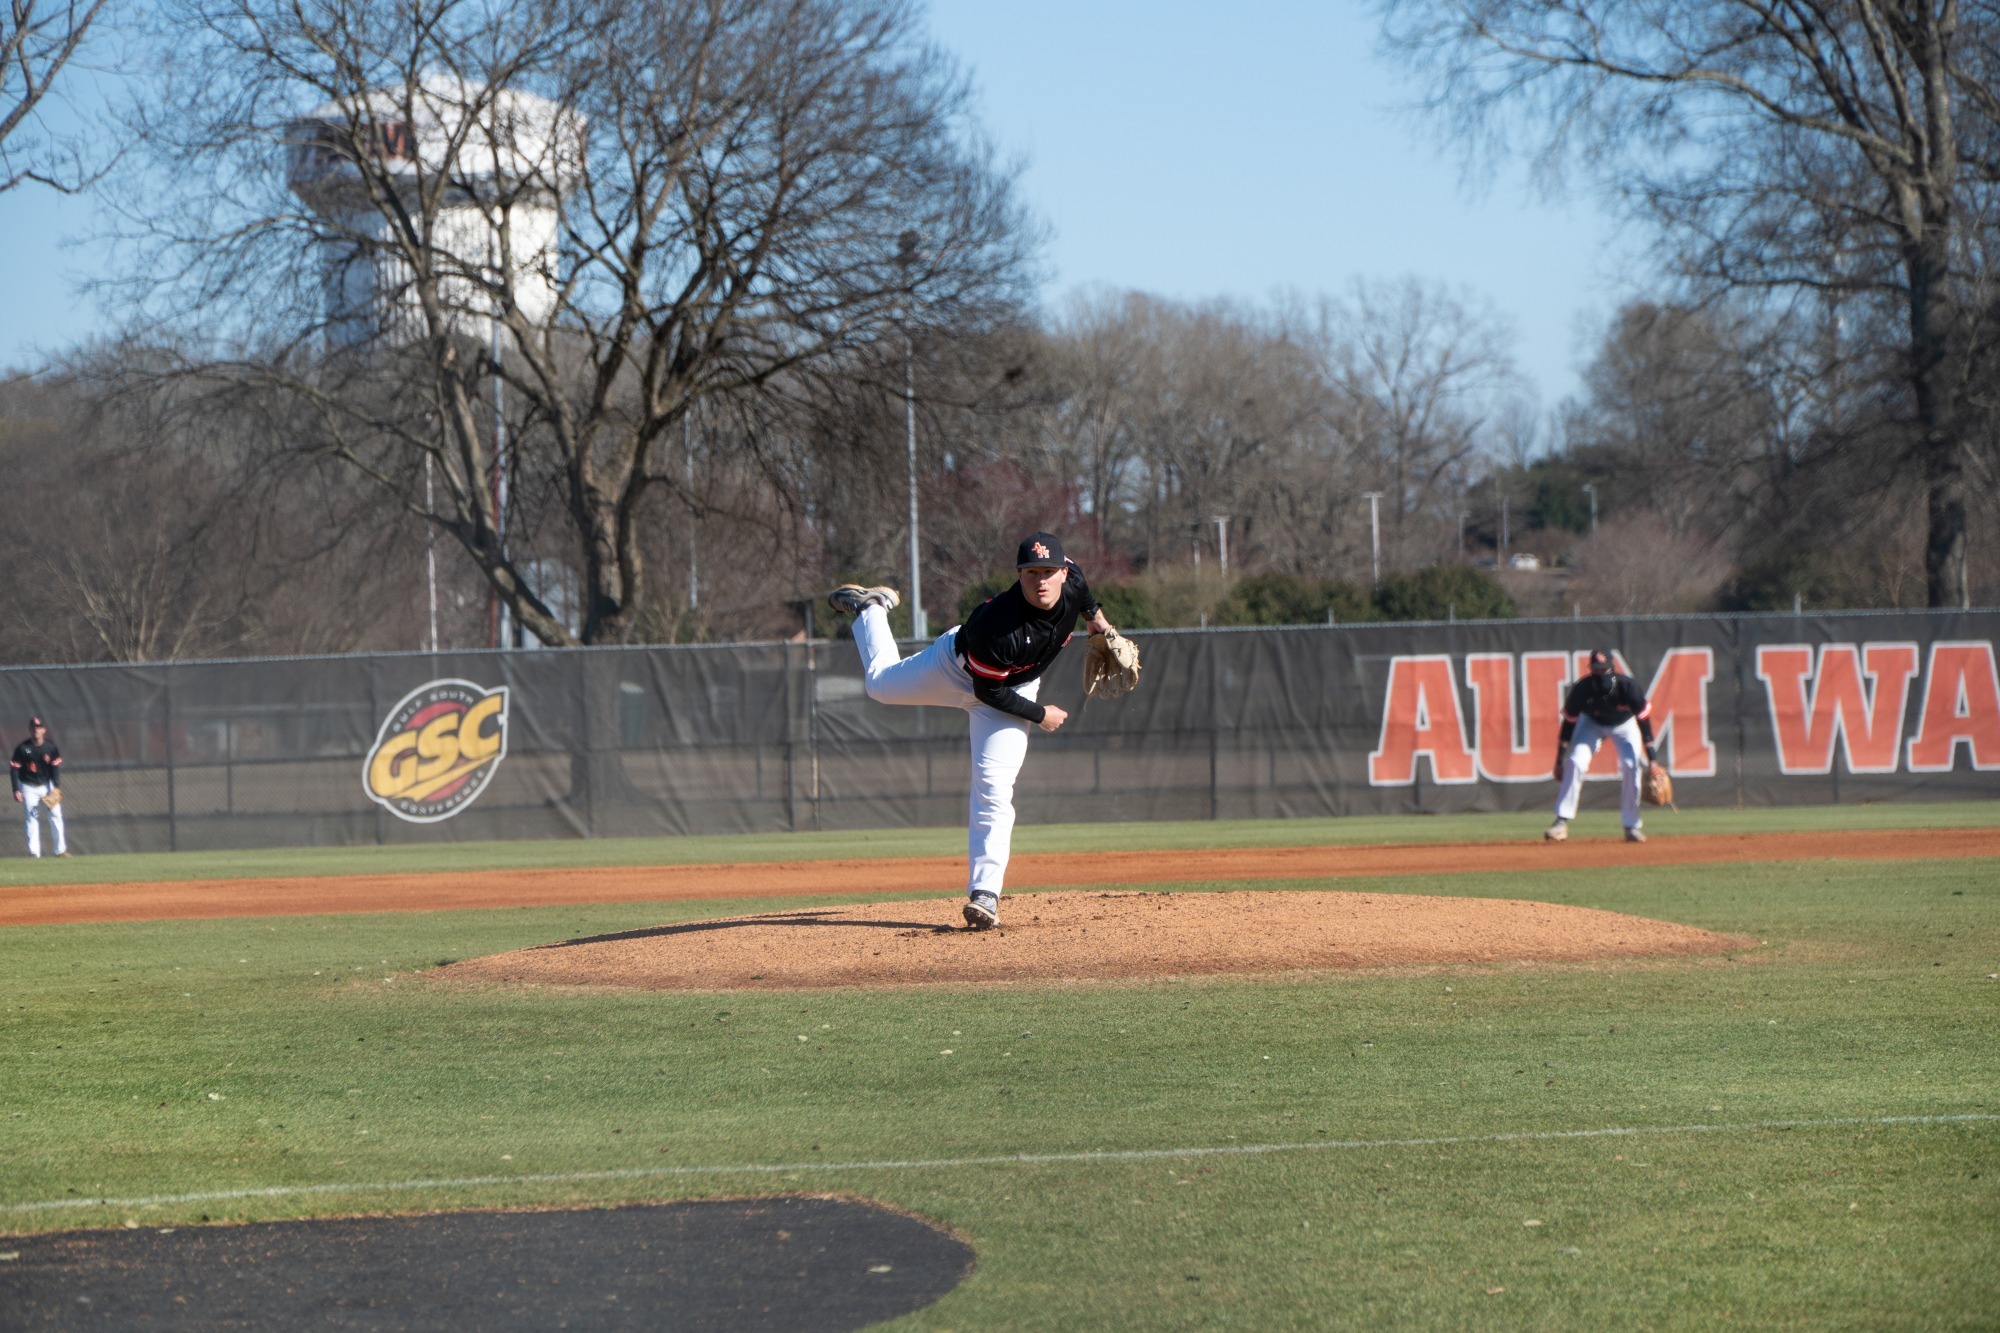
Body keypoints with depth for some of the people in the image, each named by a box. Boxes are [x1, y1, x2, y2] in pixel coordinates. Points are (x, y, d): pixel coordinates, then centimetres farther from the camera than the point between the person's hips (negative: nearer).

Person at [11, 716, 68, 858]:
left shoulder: (50, 747, -7)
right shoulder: (22, 748, -13)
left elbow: (55, 766, -2)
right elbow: (14, 768, -8)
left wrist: (56, 787, -10)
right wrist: (16, 790, -13)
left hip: (47, 785, 2)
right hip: (29, 788, -2)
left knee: (56, 816, 0)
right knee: (32, 819, -3)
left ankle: (61, 850, 8)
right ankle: (33, 851, 1)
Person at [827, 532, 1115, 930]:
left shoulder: (1071, 580, -28)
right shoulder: (996, 625, -43)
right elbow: (989, 691, -28)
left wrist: (1095, 616, 10)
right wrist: (1038, 715, -21)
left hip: (1016, 686, 3)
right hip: (958, 668, -3)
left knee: (993, 787, -11)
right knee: (881, 684, 24)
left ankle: (984, 893, -10)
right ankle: (869, 605, 50)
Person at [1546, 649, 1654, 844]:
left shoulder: (1628, 687, -34)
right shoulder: (1581, 690, -31)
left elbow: (1644, 721, -25)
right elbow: (1569, 723, -19)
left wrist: (1650, 759, -27)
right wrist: (1559, 760, -18)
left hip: (1624, 725, 0)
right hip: (1591, 724, 0)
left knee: (1631, 766, -17)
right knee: (1575, 763, -19)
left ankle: (1632, 826, -3)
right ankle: (1562, 822, -13)